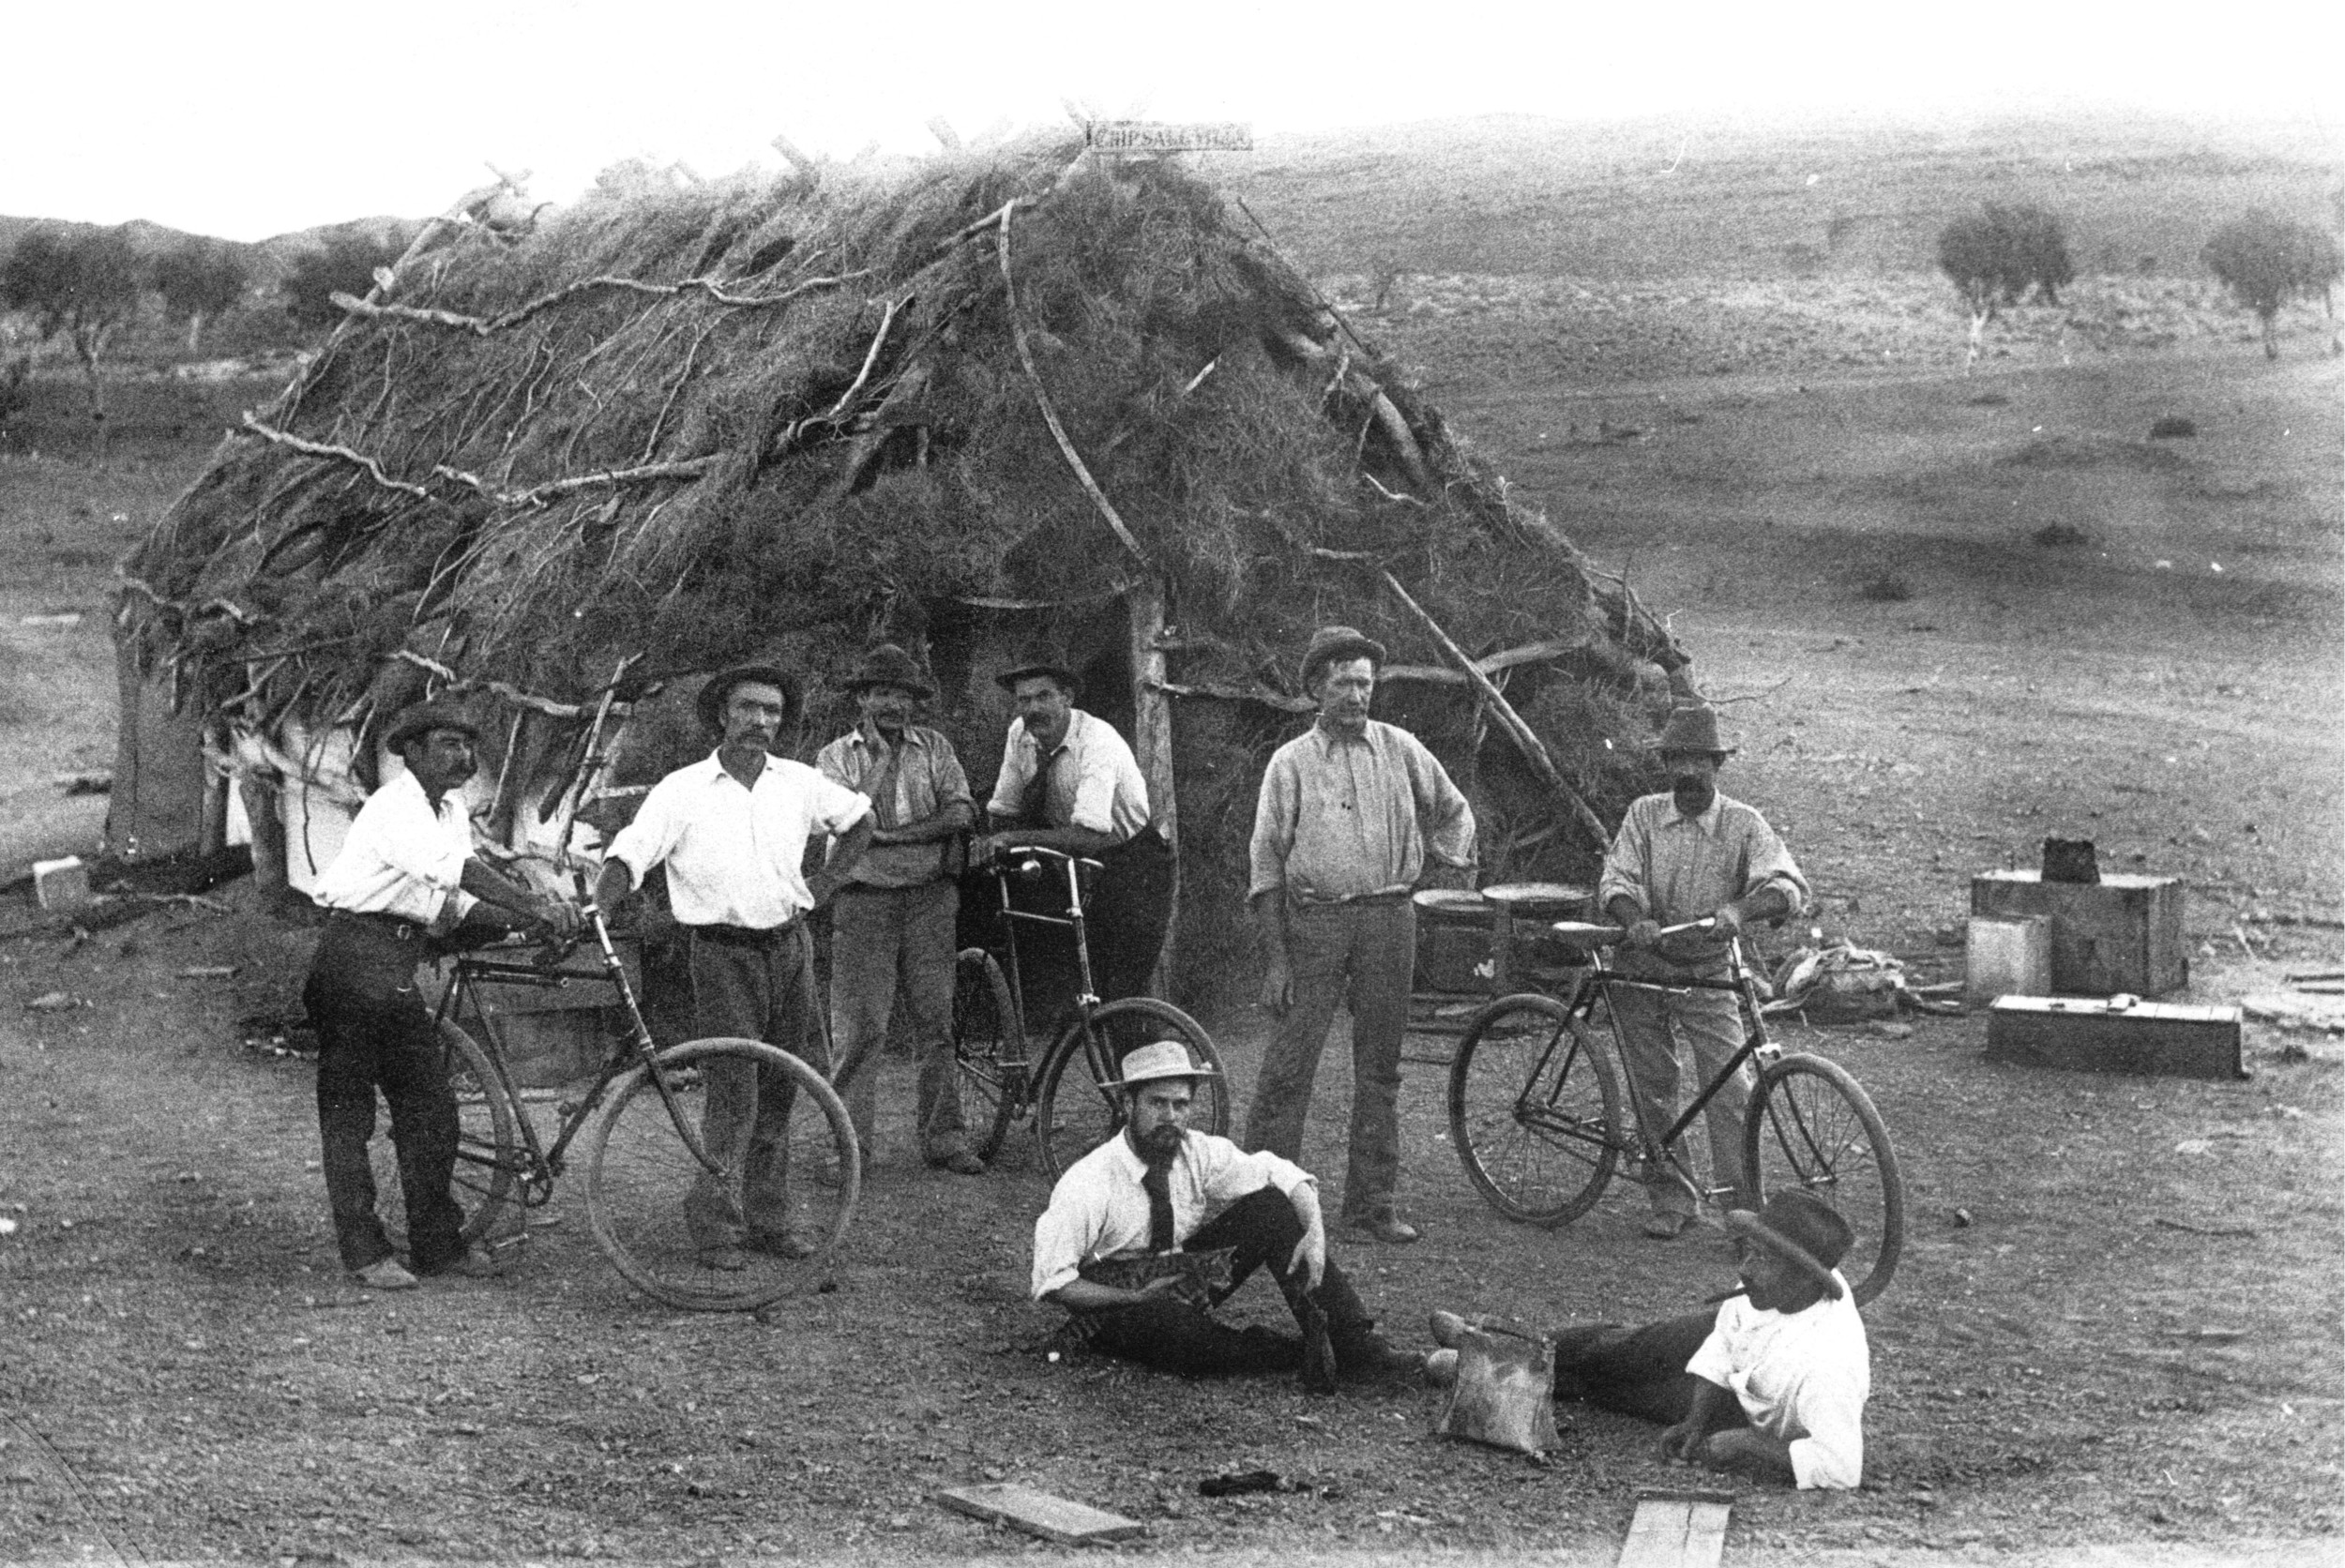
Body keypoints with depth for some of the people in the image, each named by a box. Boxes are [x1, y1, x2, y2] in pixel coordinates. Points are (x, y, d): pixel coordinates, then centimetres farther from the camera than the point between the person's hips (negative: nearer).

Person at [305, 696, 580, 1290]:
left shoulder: (452, 807, 14)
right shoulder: (396, 807, -15)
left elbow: (463, 893, 8)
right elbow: (460, 869, -29)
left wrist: (539, 914, -8)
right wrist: (535, 907, -35)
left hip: (399, 967, 9)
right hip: (355, 956, -9)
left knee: (430, 1106, 6)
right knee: (347, 1108, -2)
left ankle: (438, 1243, 13)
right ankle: (363, 1251, 1)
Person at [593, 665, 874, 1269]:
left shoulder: (799, 783, 5)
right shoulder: (684, 790, -6)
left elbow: (861, 821, 21)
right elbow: (628, 855, -13)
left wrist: (819, 887, 13)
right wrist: (592, 908, -30)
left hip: (788, 945, 4)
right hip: (723, 950, -4)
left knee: (778, 1091, 9)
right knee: (732, 1095, -9)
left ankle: (768, 1219, 18)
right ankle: (718, 1228, -1)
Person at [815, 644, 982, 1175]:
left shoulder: (934, 748, 11)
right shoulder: (836, 757, 7)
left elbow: (961, 812, -3)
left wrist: (890, 833, -10)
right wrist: (880, 755, -11)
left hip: (930, 897, 2)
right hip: (865, 901, -2)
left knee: (936, 1021, 2)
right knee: (860, 1027, -6)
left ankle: (944, 1137, 8)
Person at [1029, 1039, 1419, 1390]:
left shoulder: (1198, 1153, -9)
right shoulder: (1087, 1184, -22)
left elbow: (1289, 1178, -6)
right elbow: (1051, 1284, -21)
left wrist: (1315, 1233, -26)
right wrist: (1137, 1300, -28)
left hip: (1183, 1277, 5)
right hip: (1113, 1302, -5)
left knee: (1271, 1205, -15)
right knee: (1178, 1332, -41)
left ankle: (1355, 1345, -23)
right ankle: (1307, 1353, -22)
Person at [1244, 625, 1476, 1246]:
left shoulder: (1400, 750, 8)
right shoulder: (1290, 763, 2)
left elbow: (1453, 808, 26)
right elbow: (1267, 863, 1)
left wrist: (1454, 852, 7)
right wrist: (1275, 959, -5)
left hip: (1389, 918, 3)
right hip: (1314, 920, -2)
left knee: (1380, 1067, 7)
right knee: (1288, 1064, -8)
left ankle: (1373, 1201, 15)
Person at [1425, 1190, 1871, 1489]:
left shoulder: (1826, 1363, -46)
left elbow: (1840, 1466, -47)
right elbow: (1727, 1330, -12)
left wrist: (1743, 1445, -42)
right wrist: (1696, 1421, -19)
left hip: (1757, 1421, -5)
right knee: (1636, 1348, 13)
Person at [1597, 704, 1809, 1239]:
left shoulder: (1743, 824, -6)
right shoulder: (1644, 814, -1)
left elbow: (1789, 885, -18)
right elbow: (1615, 880, -9)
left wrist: (1738, 909, -38)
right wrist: (1636, 919, -32)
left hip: (1707, 977, -2)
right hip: (1641, 973, 2)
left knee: (1732, 1090, -11)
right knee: (1652, 1091, 7)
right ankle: (1669, 1201, 18)